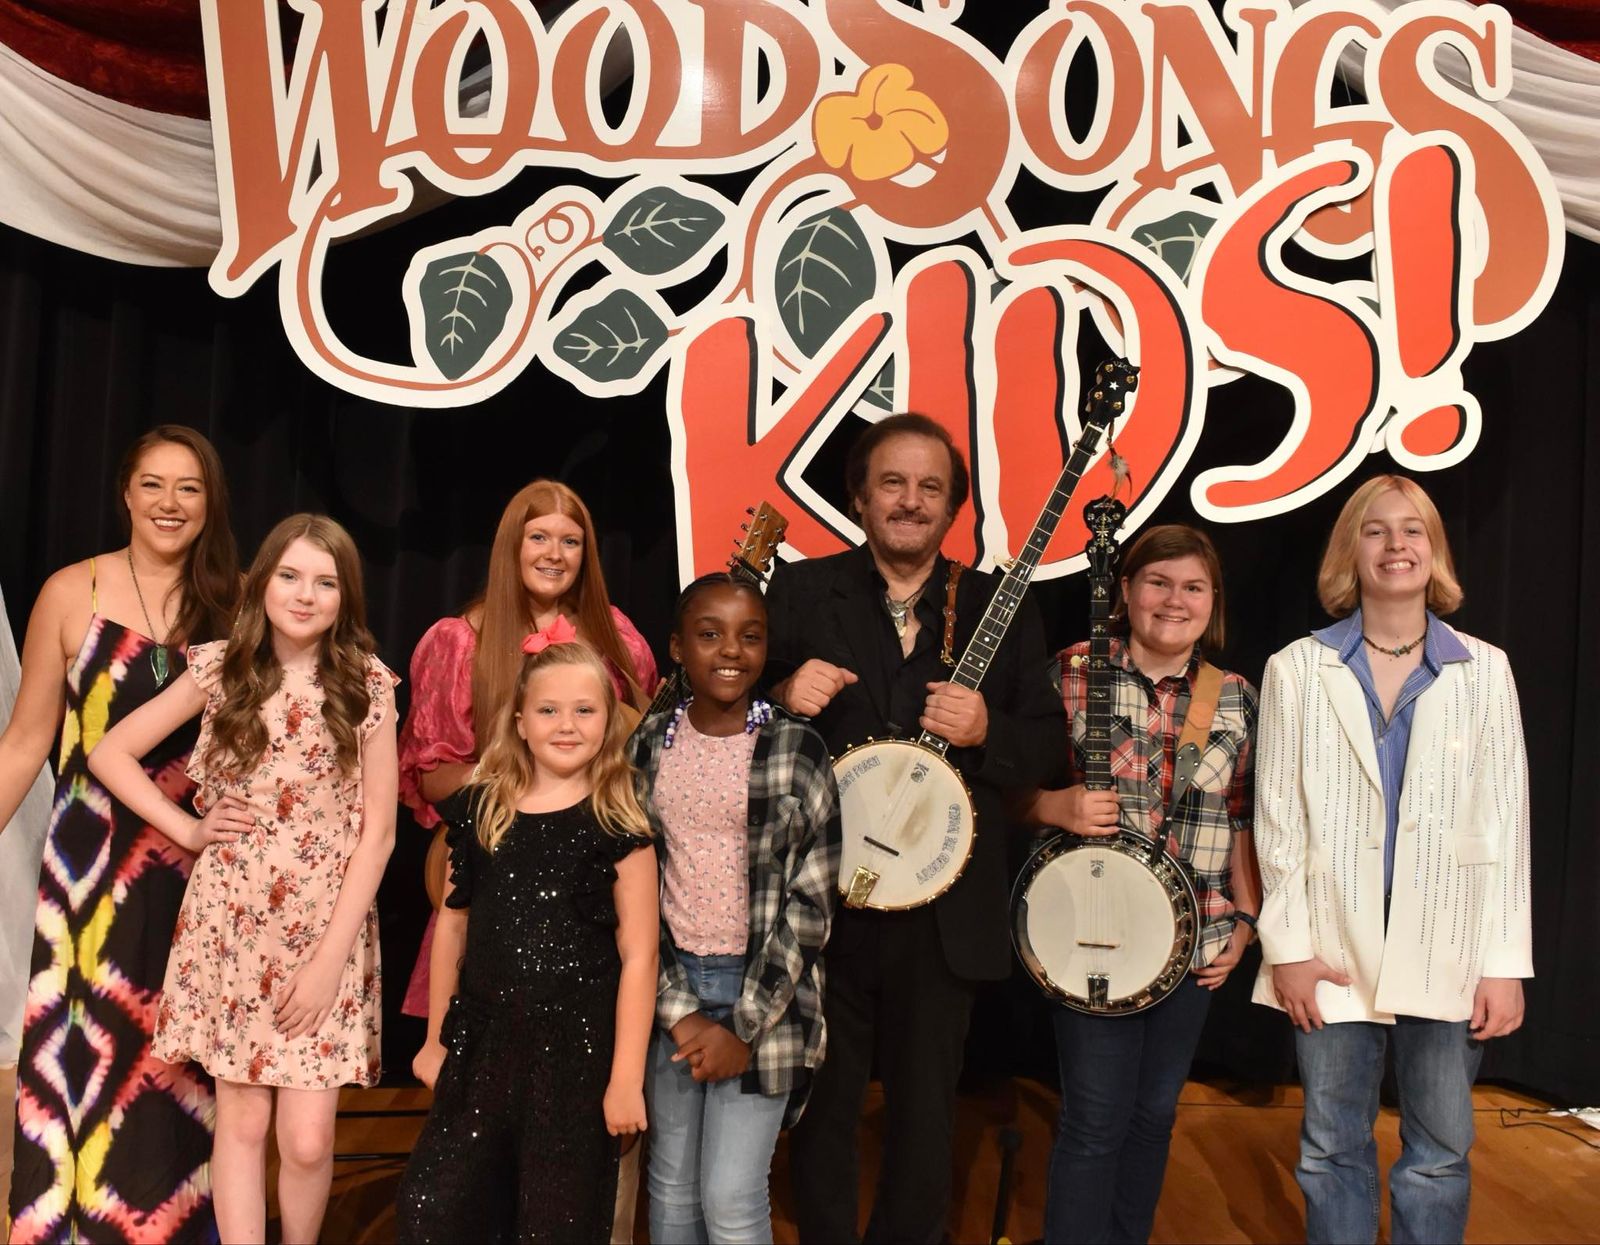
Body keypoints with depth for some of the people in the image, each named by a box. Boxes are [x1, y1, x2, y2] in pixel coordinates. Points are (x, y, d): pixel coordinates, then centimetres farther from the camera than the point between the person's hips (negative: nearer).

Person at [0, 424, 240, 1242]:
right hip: (94, 863, -1)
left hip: (205, 866, 1)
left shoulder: (236, 604, 1)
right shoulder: (72, 593, -1)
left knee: (186, 1068, 9)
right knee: (87, 1051, 2)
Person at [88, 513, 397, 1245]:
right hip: (230, 926, 1)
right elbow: (109, 753, 7)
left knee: (307, 1140, -2)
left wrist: (329, 958, -10)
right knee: (242, 1119, 7)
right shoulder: (220, 669, 0)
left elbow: (377, 831, -5)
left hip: (327, 931, -1)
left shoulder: (367, 685, -5)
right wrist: (188, 829, -3)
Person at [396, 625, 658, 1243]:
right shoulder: (479, 810, 4)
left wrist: (626, 1076, -11)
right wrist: (436, 1038, 14)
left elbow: (638, 954, -8)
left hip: (576, 1048, -3)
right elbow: (453, 924, 11)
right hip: (480, 1041, 4)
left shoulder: (619, 826, -7)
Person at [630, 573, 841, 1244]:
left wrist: (745, 1027, -11)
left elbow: (811, 901, -8)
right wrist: (677, 1010, -8)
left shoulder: (798, 748, -8)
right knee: (671, 1188, 14)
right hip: (670, 989, 3)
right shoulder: (650, 742, 1)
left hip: (763, 990, -3)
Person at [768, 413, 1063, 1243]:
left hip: (942, 909, 1)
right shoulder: (799, 593, 2)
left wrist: (985, 731, -16)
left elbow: (1046, 747, 4)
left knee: (925, 1119, 12)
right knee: (823, 1107, 11)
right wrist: (783, 699, -18)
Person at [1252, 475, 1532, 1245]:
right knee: (1332, 1149, 10)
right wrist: (1288, 946, -5)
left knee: (1440, 1152, 9)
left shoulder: (1484, 670, 3)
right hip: (1333, 948, 0)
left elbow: (1505, 823, 1)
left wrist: (1505, 961, -3)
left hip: (1448, 952, 1)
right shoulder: (1297, 669, 1)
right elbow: (1278, 817, 0)